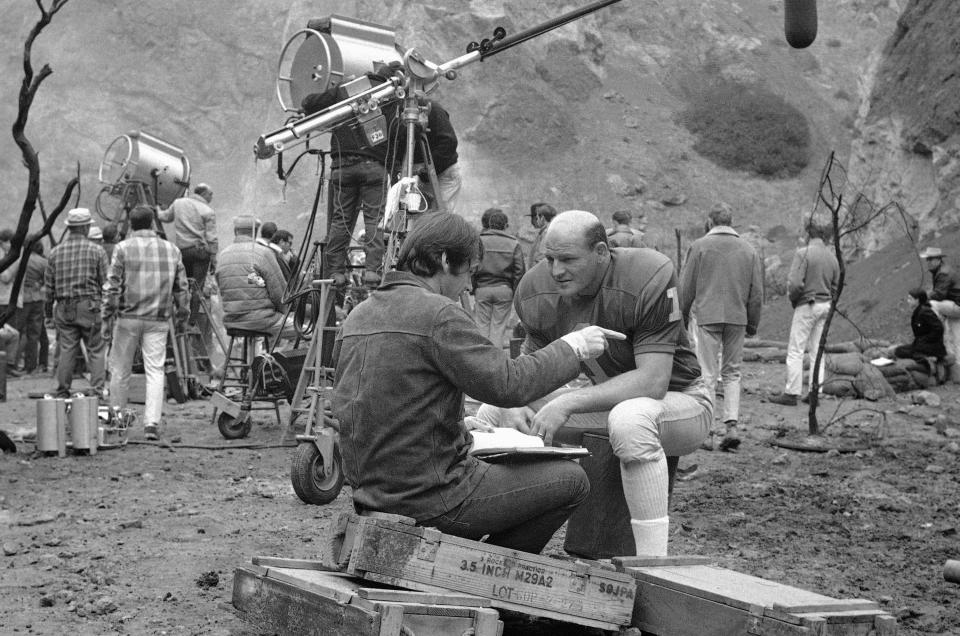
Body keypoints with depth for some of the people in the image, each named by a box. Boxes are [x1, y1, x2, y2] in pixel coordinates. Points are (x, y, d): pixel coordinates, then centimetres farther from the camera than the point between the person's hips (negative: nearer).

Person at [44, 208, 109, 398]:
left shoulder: (55, 252, 9)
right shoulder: (96, 251, -2)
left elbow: (48, 286, 11)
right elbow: (106, 283, -3)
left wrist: (49, 312, 18)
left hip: (63, 308, 4)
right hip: (89, 306, -4)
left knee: (66, 350, 7)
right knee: (97, 350, 1)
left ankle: (62, 393, 10)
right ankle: (98, 391, -5)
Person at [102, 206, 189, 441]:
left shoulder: (123, 248, -3)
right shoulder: (171, 250, 7)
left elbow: (112, 287, -5)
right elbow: (181, 287, 11)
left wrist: (106, 319, 0)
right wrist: (183, 313, 24)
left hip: (128, 317, -2)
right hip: (158, 320, 2)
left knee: (120, 371, 10)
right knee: (155, 370, 1)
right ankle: (152, 422, -10)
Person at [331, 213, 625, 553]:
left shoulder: (357, 316, 10)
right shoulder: (438, 314, -17)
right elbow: (508, 384, -21)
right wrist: (572, 347, -6)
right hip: (432, 502, -9)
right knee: (570, 480, 4)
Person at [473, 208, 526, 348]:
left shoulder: (478, 240, -3)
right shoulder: (513, 243, 0)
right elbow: (520, 270, -2)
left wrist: (472, 287, 3)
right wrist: (516, 292, 5)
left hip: (482, 288, 0)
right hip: (504, 289, 0)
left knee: (482, 324, 10)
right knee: (499, 325, 7)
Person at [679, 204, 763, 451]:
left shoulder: (699, 247, -2)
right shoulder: (748, 250, 8)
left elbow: (686, 287, 0)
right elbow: (756, 292, 10)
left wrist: (682, 318, 10)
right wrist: (753, 324, 19)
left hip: (707, 316, -3)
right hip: (737, 317, 3)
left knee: (708, 374, 1)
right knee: (732, 373, 11)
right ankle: (731, 425, 0)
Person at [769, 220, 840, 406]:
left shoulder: (803, 253, -12)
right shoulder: (832, 258, 7)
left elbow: (795, 283, -19)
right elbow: (835, 288, 11)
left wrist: (792, 298, -1)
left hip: (806, 305, -6)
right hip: (826, 305, 6)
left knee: (795, 350, 0)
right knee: (817, 350, 11)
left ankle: (791, 393, 0)